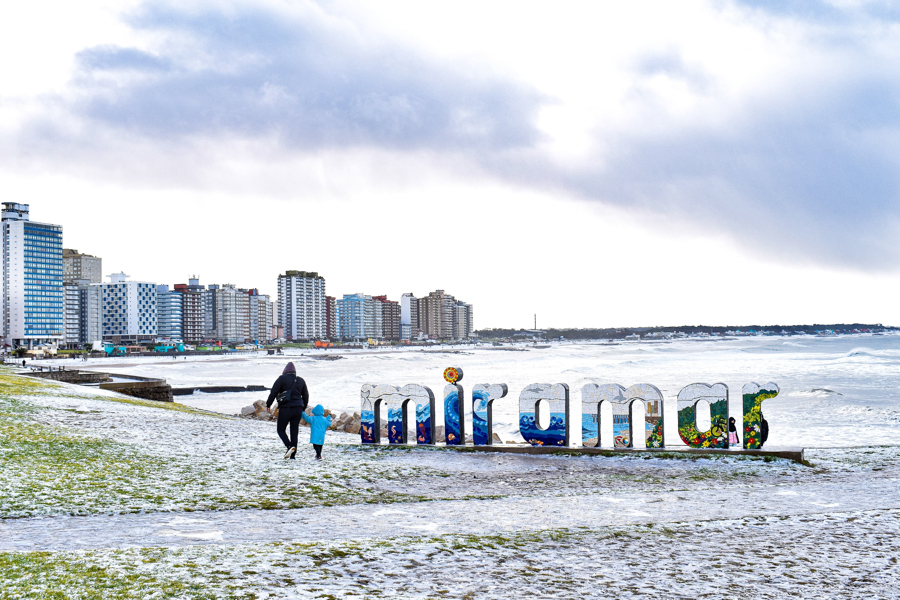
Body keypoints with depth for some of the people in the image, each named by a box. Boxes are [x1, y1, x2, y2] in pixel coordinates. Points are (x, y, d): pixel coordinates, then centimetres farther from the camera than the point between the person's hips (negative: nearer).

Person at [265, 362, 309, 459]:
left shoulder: (282, 379, -5)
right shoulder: (301, 380, 10)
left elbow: (273, 393, -8)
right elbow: (306, 396, 15)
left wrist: (268, 404, 5)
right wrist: (303, 408, 27)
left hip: (285, 408, -4)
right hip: (298, 409, 5)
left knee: (281, 429, 7)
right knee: (294, 431, 8)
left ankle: (290, 446, -19)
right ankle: (292, 456, 6)